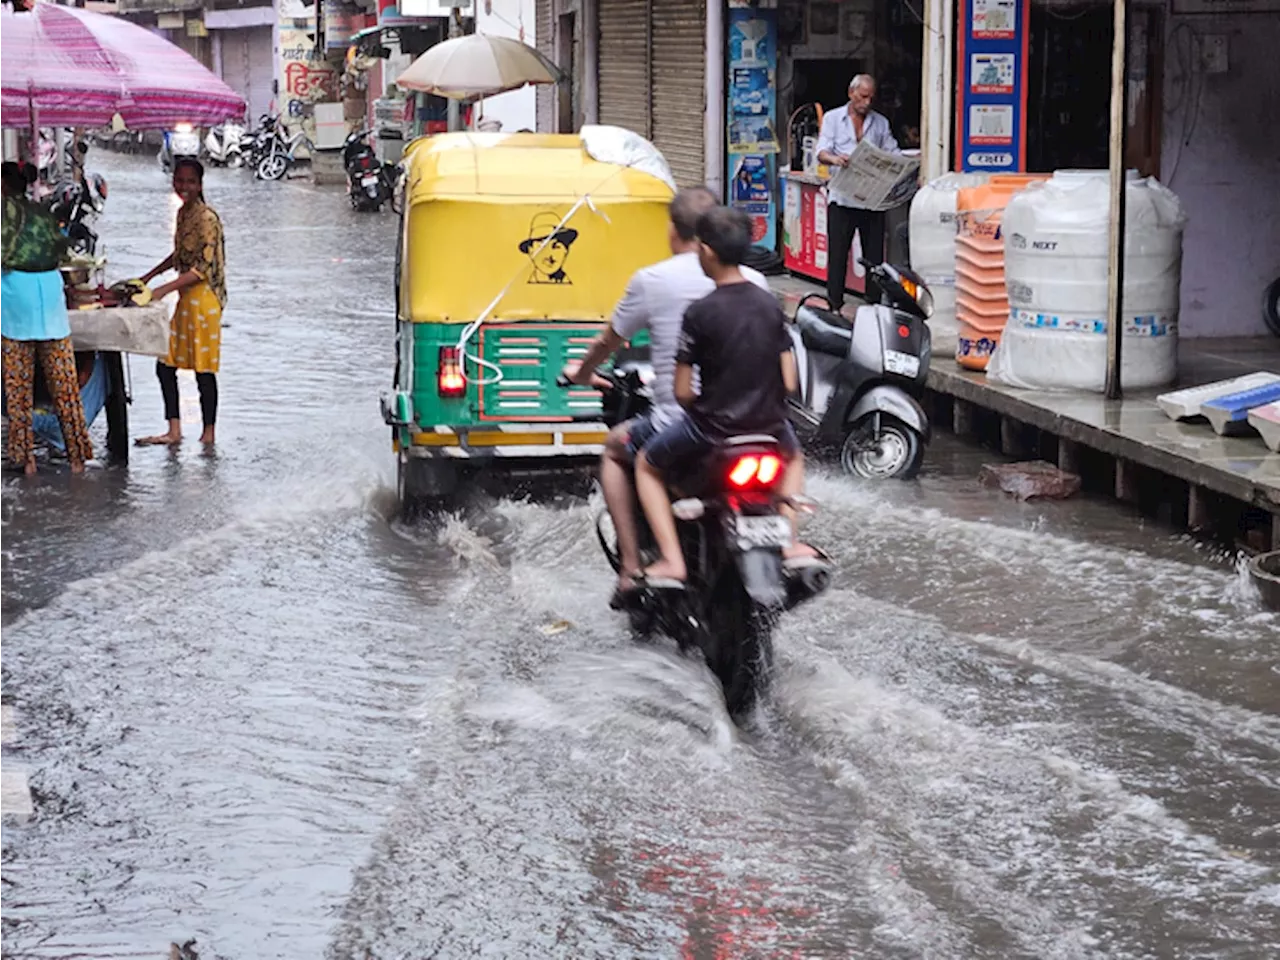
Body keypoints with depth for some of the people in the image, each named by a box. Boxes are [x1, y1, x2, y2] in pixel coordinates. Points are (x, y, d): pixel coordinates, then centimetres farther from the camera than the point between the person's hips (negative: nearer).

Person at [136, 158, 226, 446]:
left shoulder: (206, 218, -16)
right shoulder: (183, 213, 11)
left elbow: (204, 268, -21)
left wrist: (164, 289, -24)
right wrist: (149, 276, 17)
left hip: (203, 300, -9)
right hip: (185, 299, 9)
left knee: (204, 369, -1)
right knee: (166, 365, 8)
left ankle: (209, 433, 8)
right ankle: (174, 430, 12)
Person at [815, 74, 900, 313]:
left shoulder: (881, 123, 14)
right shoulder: (833, 118, 8)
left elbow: (893, 154, 10)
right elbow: (822, 152, -4)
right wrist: (834, 159, -27)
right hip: (842, 198, -2)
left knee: (874, 256, 3)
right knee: (837, 255, -1)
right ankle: (835, 306, 5)